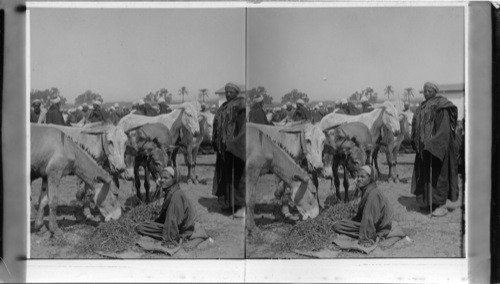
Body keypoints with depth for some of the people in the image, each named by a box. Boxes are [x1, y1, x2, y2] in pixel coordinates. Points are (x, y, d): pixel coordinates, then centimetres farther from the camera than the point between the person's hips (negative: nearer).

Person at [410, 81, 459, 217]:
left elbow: (444, 129, -19)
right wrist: (416, 142, 6)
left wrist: (431, 143, -24)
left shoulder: (441, 107, -11)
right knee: (424, 174, 10)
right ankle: (427, 200, 21)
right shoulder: (421, 108, 12)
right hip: (424, 147, 7)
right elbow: (416, 127, 17)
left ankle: (441, 204, 2)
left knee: (437, 174, -4)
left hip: (438, 147, -7)